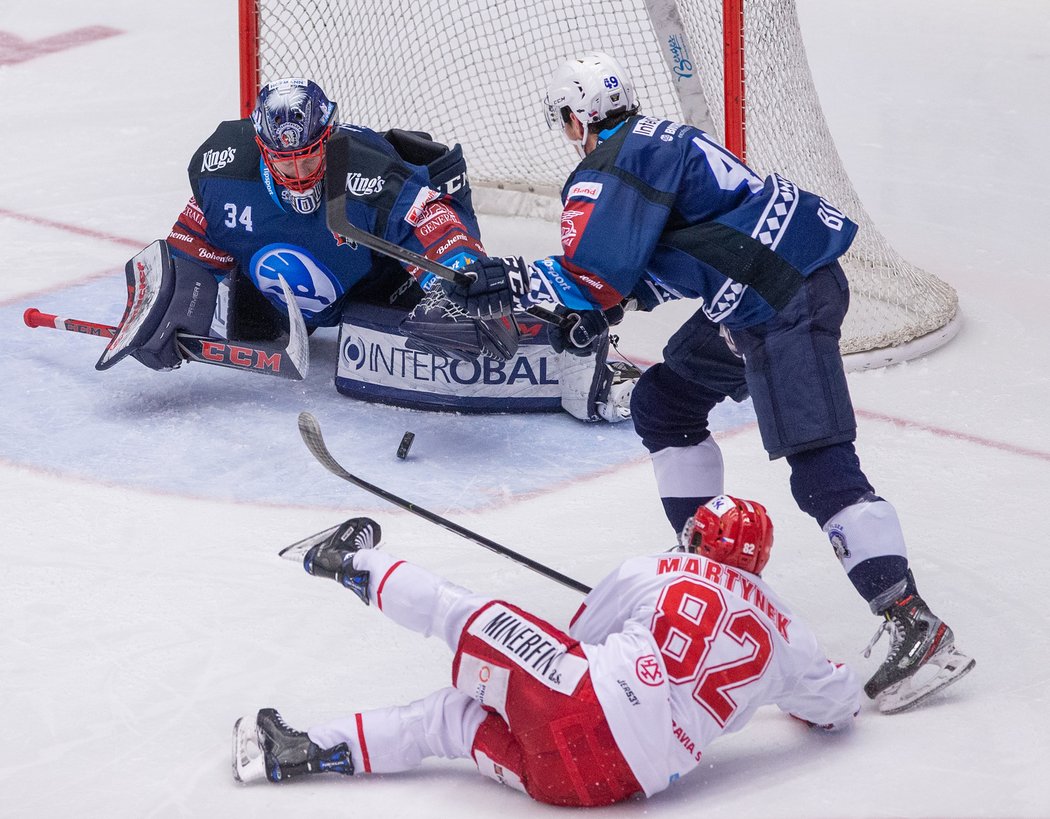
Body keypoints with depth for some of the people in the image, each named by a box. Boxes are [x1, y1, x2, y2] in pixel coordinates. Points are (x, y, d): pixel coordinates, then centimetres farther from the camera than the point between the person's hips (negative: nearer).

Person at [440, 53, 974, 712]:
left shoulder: (608, 169, -7)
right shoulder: (658, 143, 23)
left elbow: (594, 276, -15)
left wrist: (515, 282, -4)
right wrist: (601, 310, 19)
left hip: (785, 301, -11)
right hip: (755, 301, 11)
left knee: (820, 464, -16)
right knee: (662, 405, 21)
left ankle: (913, 626, -22)